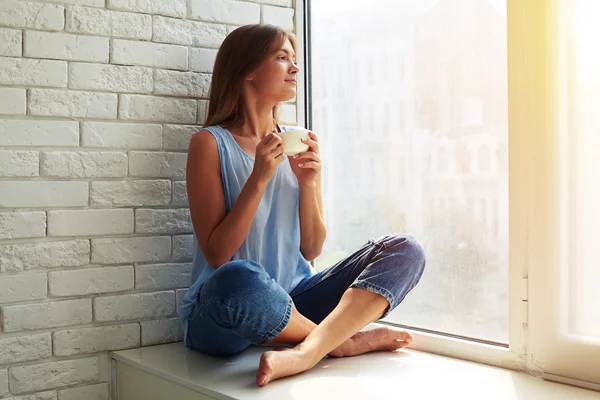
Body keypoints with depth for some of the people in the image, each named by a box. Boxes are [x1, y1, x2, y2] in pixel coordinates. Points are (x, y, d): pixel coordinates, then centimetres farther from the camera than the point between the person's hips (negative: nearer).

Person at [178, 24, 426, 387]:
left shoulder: (299, 143, 9)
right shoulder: (211, 143, -5)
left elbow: (311, 250, 8)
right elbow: (216, 254, -10)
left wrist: (308, 183, -8)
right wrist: (259, 179, -18)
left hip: (294, 303, 5)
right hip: (223, 316, -5)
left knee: (405, 251, -11)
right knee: (239, 280, -41)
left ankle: (306, 351, -31)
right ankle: (344, 340, -14)